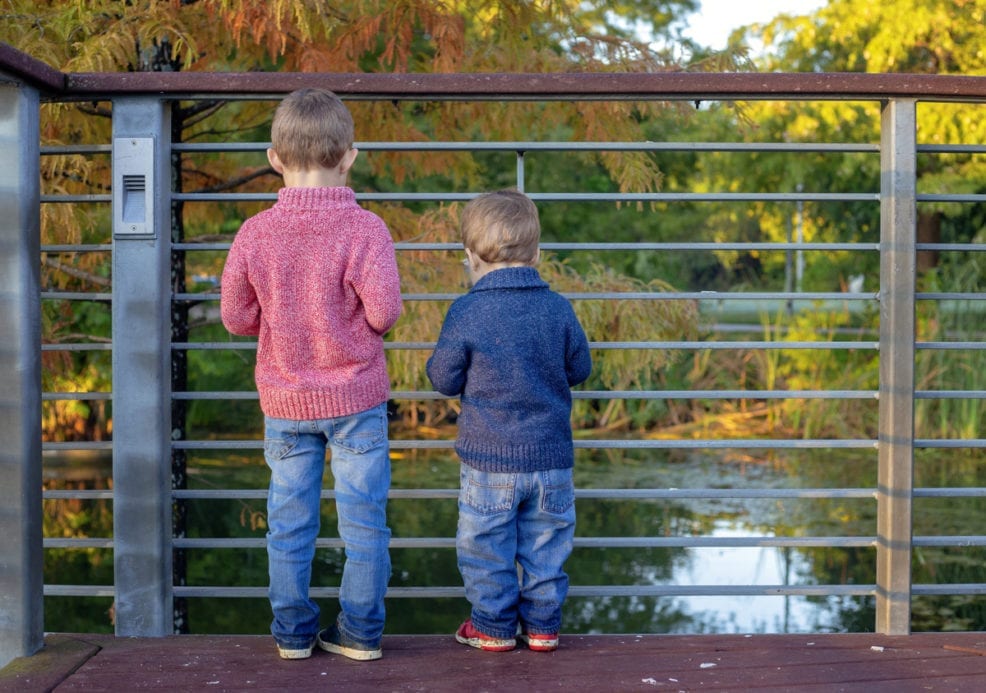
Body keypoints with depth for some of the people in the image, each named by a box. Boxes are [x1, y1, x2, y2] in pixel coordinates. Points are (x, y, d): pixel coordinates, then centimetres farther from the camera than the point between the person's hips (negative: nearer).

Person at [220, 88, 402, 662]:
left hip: (285, 401, 3)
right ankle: (361, 632, 14)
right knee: (363, 516, 8)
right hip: (356, 396, -2)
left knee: (290, 519, 12)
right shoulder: (365, 228, -14)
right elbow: (384, 311, -17)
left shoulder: (255, 233, -6)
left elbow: (237, 317, -1)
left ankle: (293, 631, 20)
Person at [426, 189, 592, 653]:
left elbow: (444, 379, -5)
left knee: (486, 545, 11)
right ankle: (542, 624, 22)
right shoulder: (557, 308, -3)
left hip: (488, 459, -3)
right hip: (550, 457, 3)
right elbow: (580, 369, 9)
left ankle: (495, 626, 19)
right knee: (545, 544, 14)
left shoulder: (466, 313, -12)